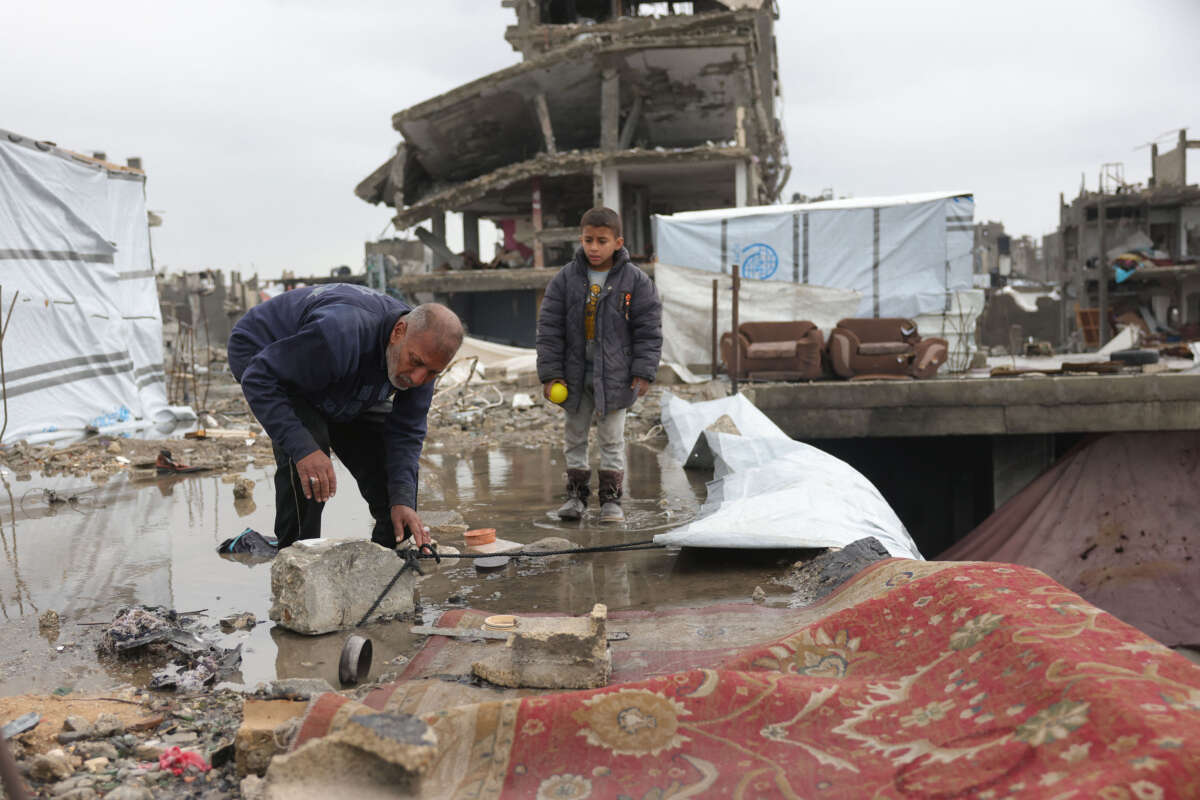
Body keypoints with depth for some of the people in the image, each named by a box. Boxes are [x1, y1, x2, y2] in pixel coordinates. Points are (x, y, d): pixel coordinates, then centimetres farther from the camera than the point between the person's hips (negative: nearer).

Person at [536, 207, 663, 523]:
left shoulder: (635, 280, -6)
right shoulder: (565, 279, -3)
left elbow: (648, 329, -4)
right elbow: (549, 328, -2)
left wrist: (643, 373, -9)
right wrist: (550, 372, -6)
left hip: (614, 375, -2)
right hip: (574, 374, 2)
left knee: (612, 438, 6)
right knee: (574, 435, 12)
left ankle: (611, 497, 17)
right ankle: (576, 493, 25)